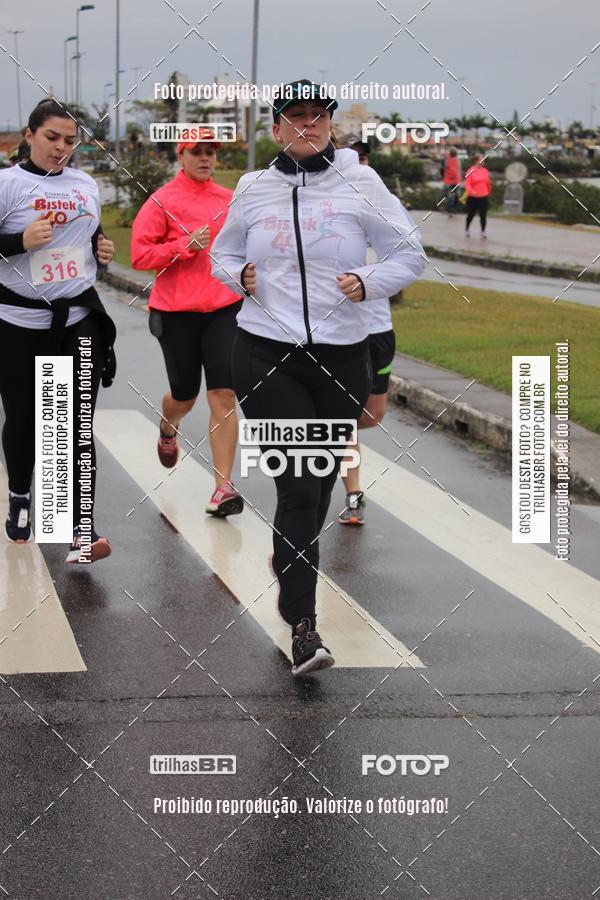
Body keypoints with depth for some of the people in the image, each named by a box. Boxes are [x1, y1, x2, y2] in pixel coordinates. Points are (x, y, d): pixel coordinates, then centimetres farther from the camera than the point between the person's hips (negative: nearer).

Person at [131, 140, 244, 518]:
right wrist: (185, 245, -18)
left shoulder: (229, 199, 7)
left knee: (224, 396, -9)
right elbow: (140, 255, -9)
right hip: (177, 312, -2)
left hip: (224, 308, 2)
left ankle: (223, 486, -6)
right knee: (185, 396, 12)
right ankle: (168, 431, 50)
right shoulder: (162, 201, -4)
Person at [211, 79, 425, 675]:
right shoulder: (253, 189, 6)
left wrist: (368, 283, -13)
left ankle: (290, 561, 44)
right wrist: (240, 275, -3)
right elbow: (223, 252, 19)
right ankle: (303, 625, -10)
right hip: (265, 356, -1)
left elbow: (409, 254, 5)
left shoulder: (360, 183, 1)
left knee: (319, 480, 12)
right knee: (299, 481, -13)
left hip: (342, 358, 1)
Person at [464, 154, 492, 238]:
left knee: (483, 215, 0)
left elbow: (488, 183, 15)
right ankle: (466, 230, 30)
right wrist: (471, 191, -31)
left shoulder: (485, 171, 5)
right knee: (471, 215, 10)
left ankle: (483, 231, 10)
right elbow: (467, 184, -15)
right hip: (473, 198, -3)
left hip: (484, 197, 3)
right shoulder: (470, 171, -8)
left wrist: (489, 192, 22)